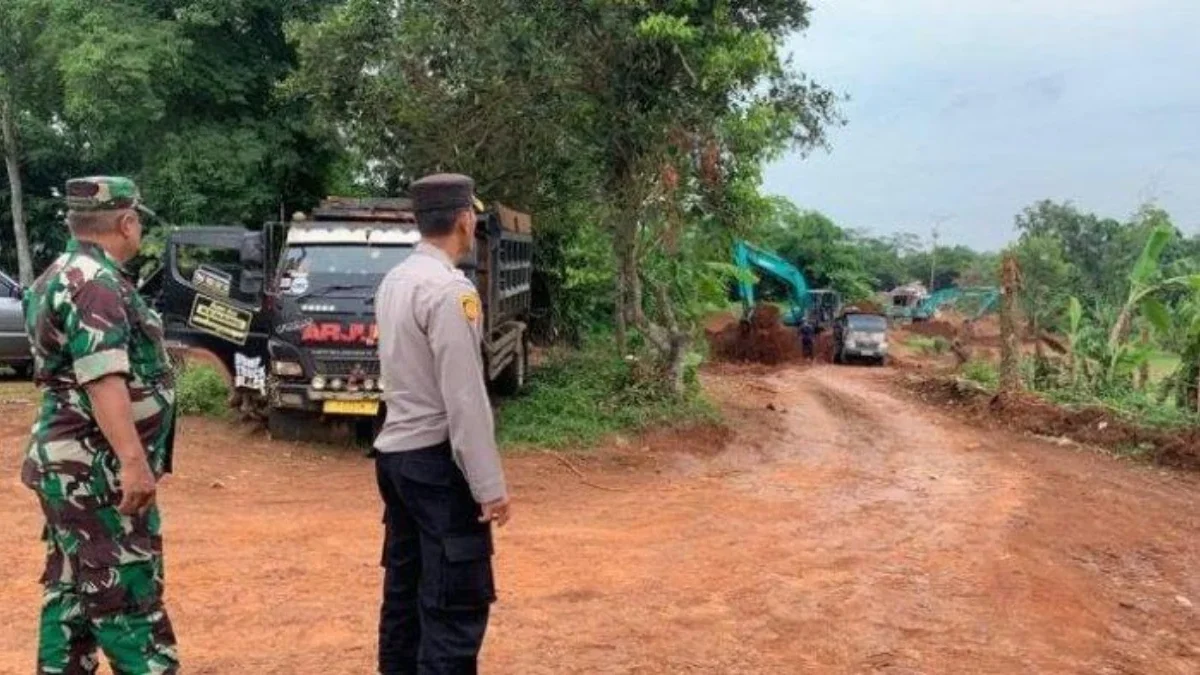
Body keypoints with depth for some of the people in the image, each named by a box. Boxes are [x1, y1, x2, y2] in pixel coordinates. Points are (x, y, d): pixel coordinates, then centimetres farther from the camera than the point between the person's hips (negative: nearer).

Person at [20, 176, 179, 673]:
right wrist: (132, 460, -32)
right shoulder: (96, 283, -17)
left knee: (72, 591, 15)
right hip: (98, 470, -10)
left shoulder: (61, 276, 15)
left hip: (71, 464, 10)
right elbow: (102, 380, -27)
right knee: (127, 594, -6)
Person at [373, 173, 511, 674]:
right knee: (456, 606, -2)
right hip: (437, 462, -9)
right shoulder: (450, 289, -19)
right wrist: (490, 486, -17)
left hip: (396, 454, 9)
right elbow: (464, 399, -21)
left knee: (404, 591, 17)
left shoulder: (394, 281, 9)